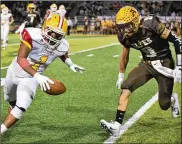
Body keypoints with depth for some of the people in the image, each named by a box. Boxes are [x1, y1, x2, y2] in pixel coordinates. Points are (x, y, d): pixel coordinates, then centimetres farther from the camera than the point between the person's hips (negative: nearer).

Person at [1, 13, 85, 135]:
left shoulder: (62, 46, -18)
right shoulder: (32, 35, -34)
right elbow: (20, 58, -40)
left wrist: (71, 65, -5)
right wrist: (37, 76, -49)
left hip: (31, 78, 1)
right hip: (16, 71, -1)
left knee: (21, 107, -18)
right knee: (10, 99, 26)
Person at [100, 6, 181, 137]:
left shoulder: (151, 25, -26)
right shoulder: (126, 37, -8)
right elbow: (125, 56, 13)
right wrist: (121, 75, 23)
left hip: (164, 63, -4)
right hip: (147, 64, 5)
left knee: (164, 105, -1)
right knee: (125, 88, -17)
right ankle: (116, 126, -15)